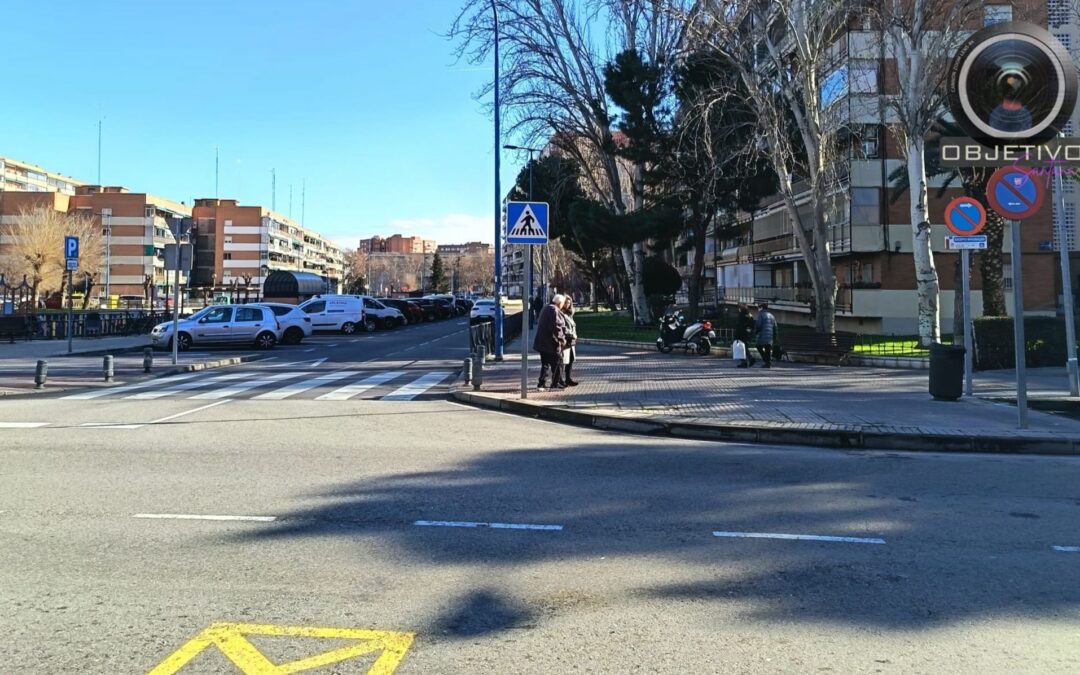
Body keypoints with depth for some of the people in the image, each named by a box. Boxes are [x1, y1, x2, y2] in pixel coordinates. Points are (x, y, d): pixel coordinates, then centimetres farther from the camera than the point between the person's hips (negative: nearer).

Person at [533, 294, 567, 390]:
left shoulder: (545, 309, 16)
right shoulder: (554, 310, -15)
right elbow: (556, 326, -23)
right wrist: (562, 338, -13)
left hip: (542, 342, 9)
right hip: (551, 343, -9)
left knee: (545, 364, 13)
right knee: (557, 363, 3)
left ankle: (541, 384, 9)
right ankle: (556, 383, 7)